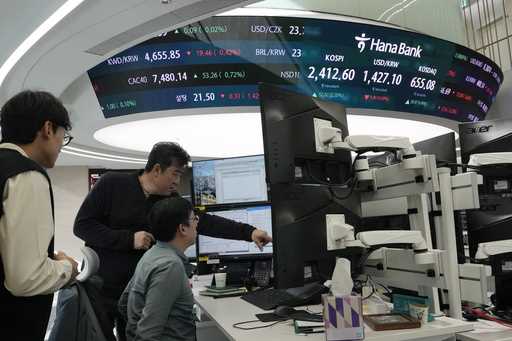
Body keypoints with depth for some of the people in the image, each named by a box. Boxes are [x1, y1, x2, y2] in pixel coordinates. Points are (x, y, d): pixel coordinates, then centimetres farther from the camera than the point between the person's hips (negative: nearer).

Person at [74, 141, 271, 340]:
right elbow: (82, 225, -13)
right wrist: (129, 239, -22)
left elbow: (203, 221, -4)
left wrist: (248, 232, -10)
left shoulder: (170, 200, -1)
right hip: (100, 289, -3)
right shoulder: (112, 184, -12)